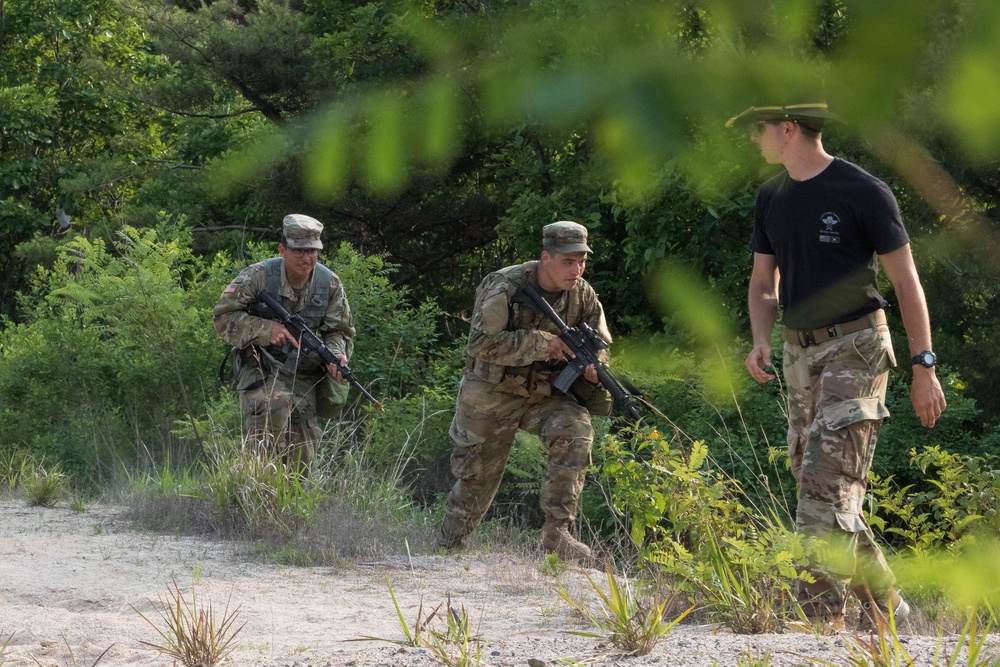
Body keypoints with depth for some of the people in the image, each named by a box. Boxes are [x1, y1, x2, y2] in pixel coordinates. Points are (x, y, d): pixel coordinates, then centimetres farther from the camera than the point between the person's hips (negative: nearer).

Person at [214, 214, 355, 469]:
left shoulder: (330, 283, -3)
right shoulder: (258, 276, -13)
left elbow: (339, 330, 5)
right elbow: (224, 317, -11)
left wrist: (337, 354, -19)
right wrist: (266, 329, -26)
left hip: (303, 374, 4)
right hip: (261, 369, -4)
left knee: (300, 459, 3)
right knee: (276, 403, -36)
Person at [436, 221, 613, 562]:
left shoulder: (583, 296, -6)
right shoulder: (505, 288, -21)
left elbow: (600, 345, 3)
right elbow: (482, 343, -27)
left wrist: (593, 368, -22)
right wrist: (540, 344, -32)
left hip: (545, 393, 3)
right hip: (491, 394, -3)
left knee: (575, 432, -26)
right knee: (477, 474, 9)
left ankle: (557, 531, -23)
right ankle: (449, 545, 34)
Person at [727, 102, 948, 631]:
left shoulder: (864, 192, -11)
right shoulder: (771, 199, 9)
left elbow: (906, 282, -7)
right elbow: (764, 281, 17)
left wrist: (924, 368, -9)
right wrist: (760, 341, -3)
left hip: (855, 349, -7)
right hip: (800, 352, 7)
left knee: (826, 488, -17)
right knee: (825, 488, 9)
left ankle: (820, 617, -20)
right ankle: (885, 604, 20)